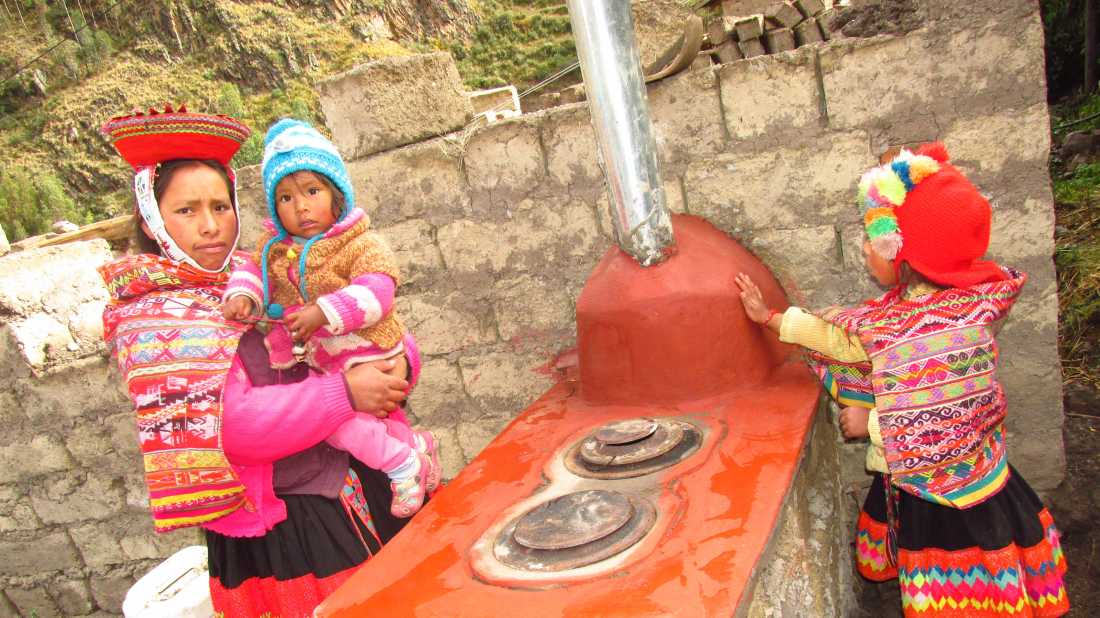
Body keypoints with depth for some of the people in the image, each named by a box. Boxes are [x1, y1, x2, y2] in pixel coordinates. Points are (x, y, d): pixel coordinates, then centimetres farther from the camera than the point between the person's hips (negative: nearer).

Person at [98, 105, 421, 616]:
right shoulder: (152, 319, -9)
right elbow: (228, 425, -22)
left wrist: (399, 363, -12)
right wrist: (343, 393, -22)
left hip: (366, 483, 6)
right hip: (282, 532, -5)